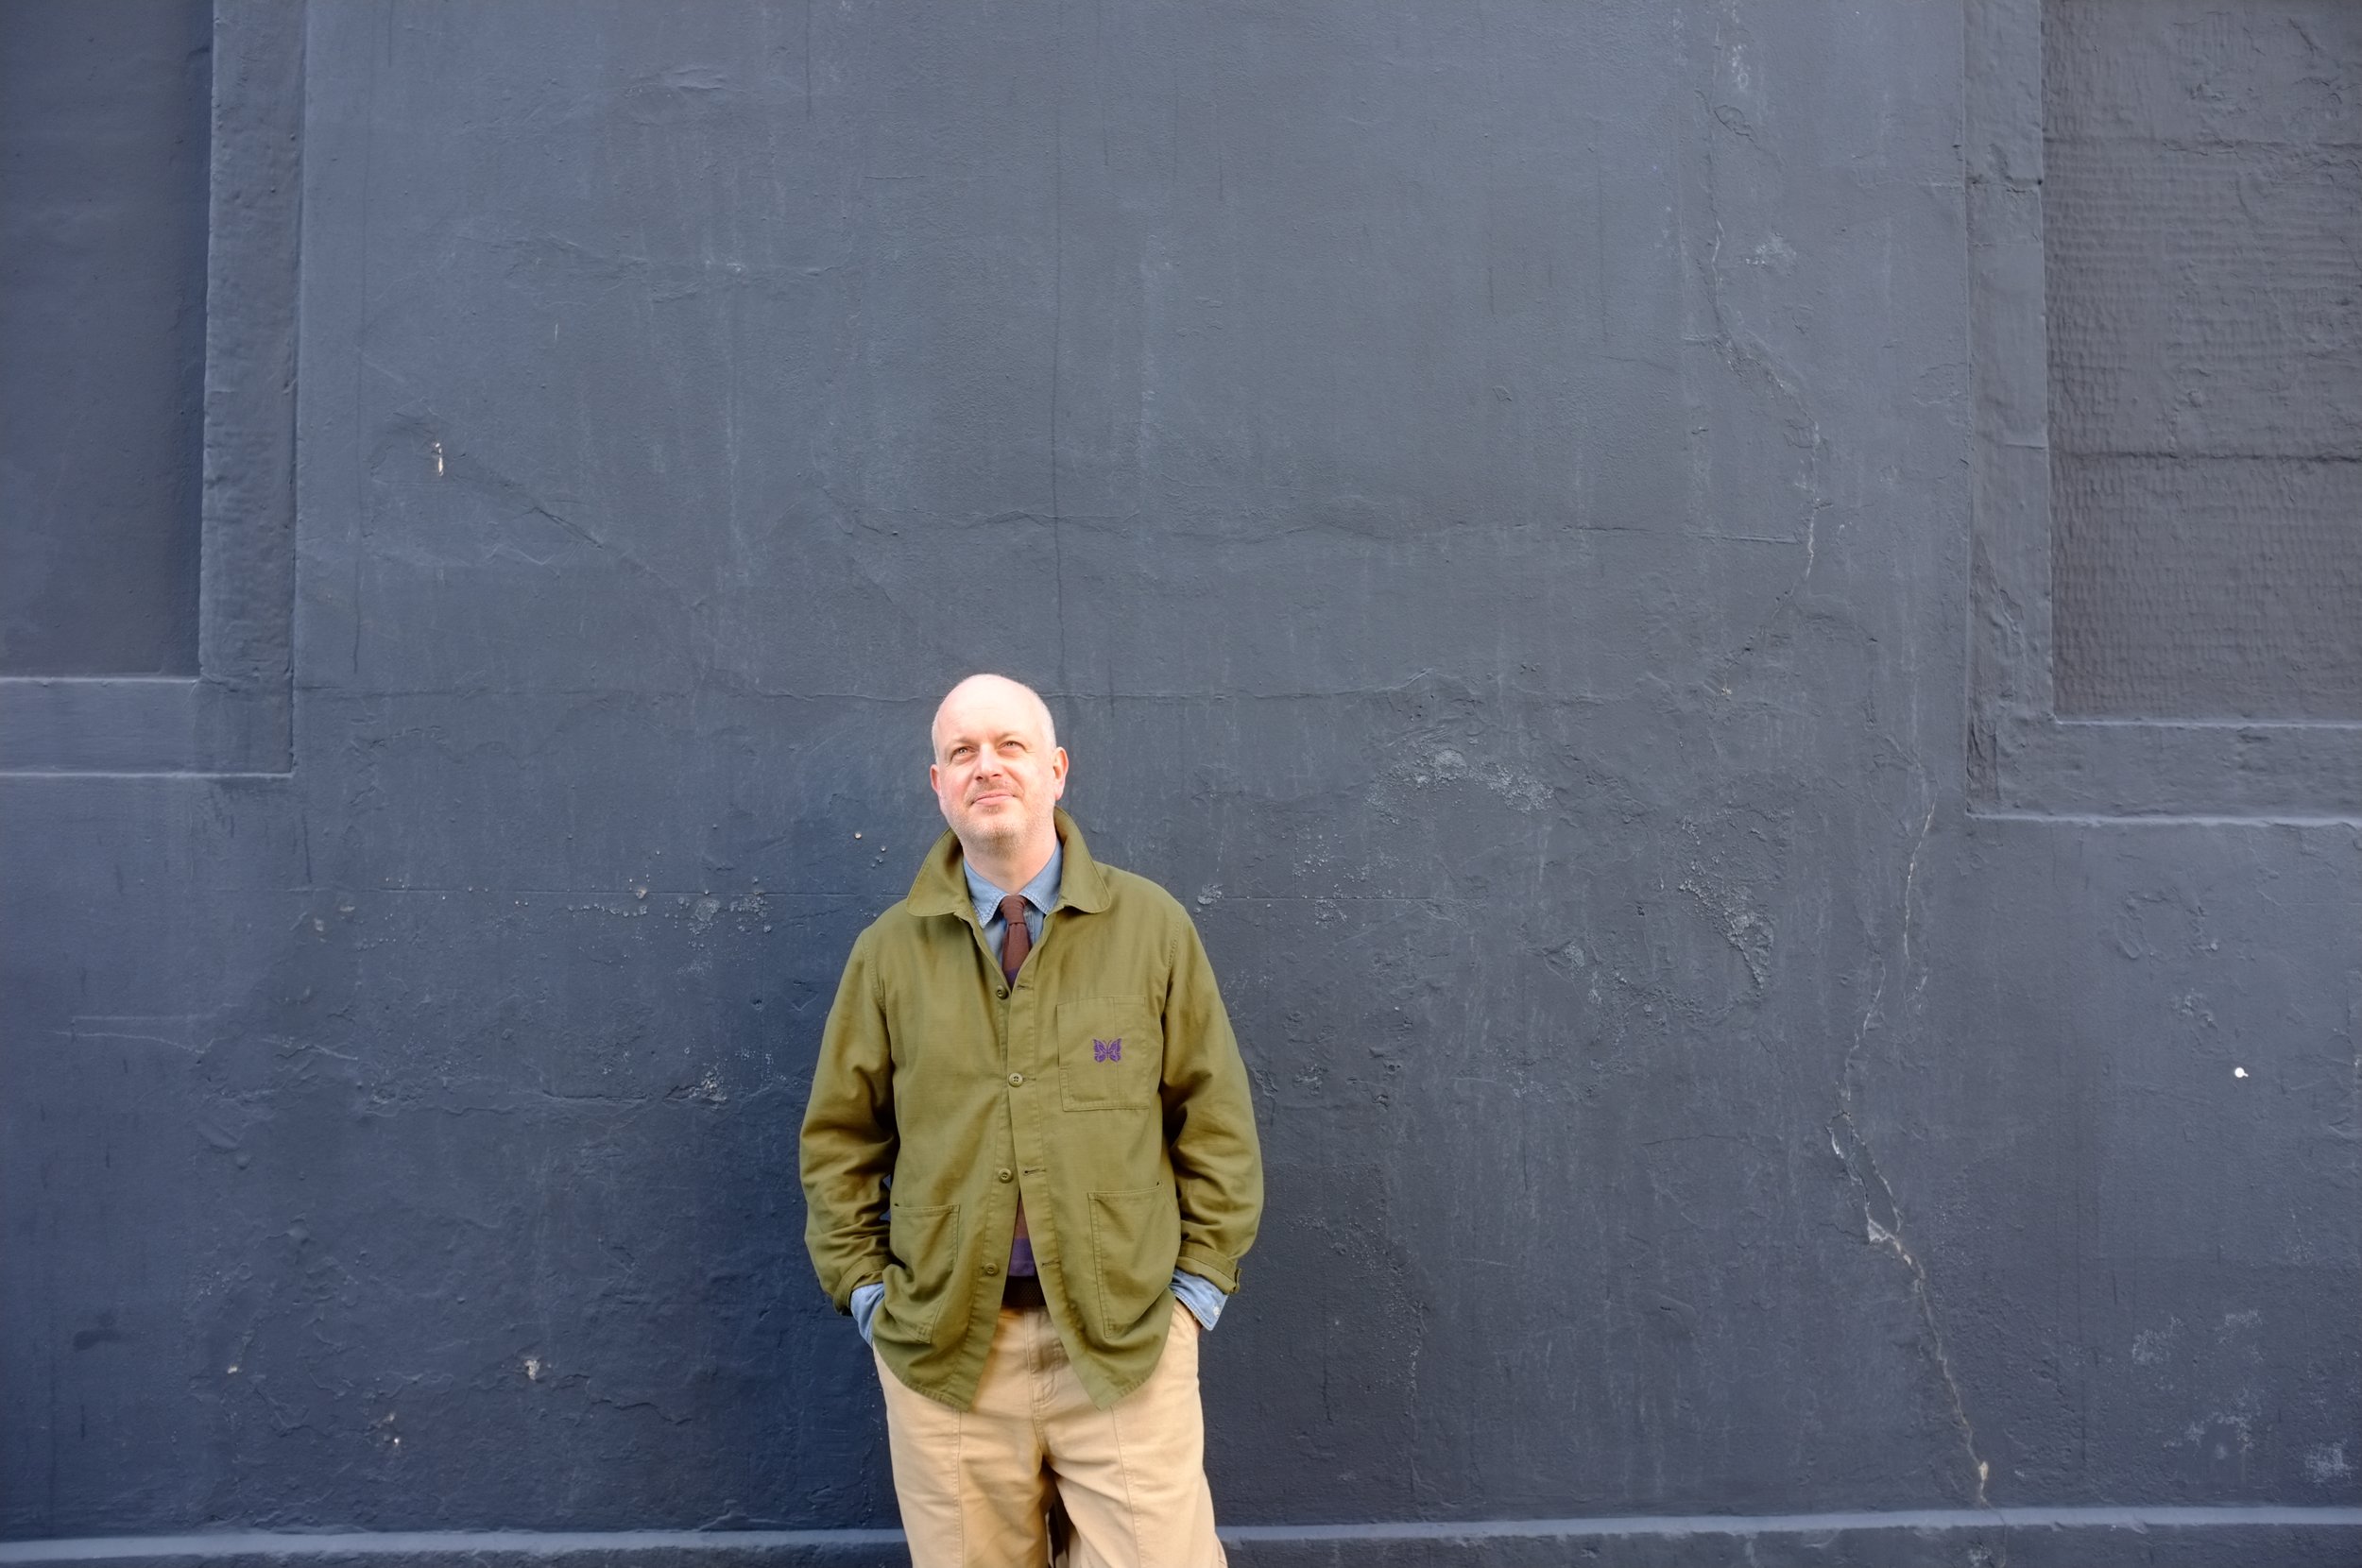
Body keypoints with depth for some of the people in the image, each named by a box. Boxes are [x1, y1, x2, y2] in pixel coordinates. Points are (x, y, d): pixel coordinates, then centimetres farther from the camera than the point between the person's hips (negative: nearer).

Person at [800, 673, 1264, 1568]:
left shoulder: (1151, 926, 0)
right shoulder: (889, 951, 3)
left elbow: (1215, 1117, 3)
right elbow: (839, 1137, 10)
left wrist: (1201, 1279, -1)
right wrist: (864, 1286, 2)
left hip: (1128, 1339, -1)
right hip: (940, 1343, 1)